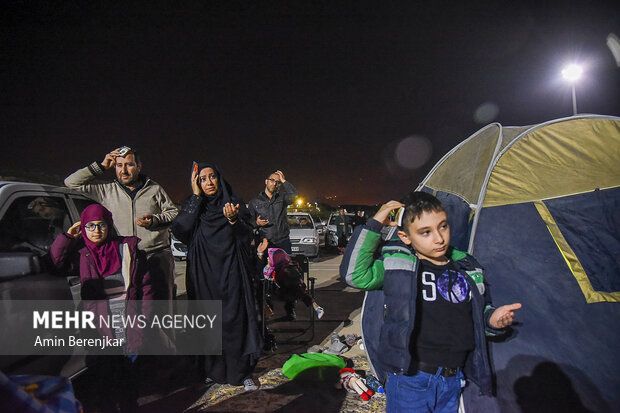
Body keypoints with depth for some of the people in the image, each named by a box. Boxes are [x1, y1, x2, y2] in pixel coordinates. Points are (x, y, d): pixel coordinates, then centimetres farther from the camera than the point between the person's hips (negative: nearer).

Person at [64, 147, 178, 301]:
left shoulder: (154, 189, 9)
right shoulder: (108, 191, 11)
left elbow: (174, 213, 13)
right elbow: (72, 182, 12)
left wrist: (154, 220, -6)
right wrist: (102, 166, 6)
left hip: (158, 255, -1)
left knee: (163, 299, -2)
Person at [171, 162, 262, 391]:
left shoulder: (234, 203, 2)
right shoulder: (192, 206, 6)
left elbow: (246, 237, -6)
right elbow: (179, 231, -12)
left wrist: (233, 220, -27)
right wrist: (196, 197, -12)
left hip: (231, 273, -1)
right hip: (203, 275, 2)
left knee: (235, 319, -1)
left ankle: (243, 372, 11)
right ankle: (213, 371, 25)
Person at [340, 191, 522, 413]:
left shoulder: (467, 268, 6)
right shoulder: (396, 264, -10)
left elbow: (481, 310, 20)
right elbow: (354, 274, -24)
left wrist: (492, 318, -3)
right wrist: (374, 225, -22)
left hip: (454, 382, 5)